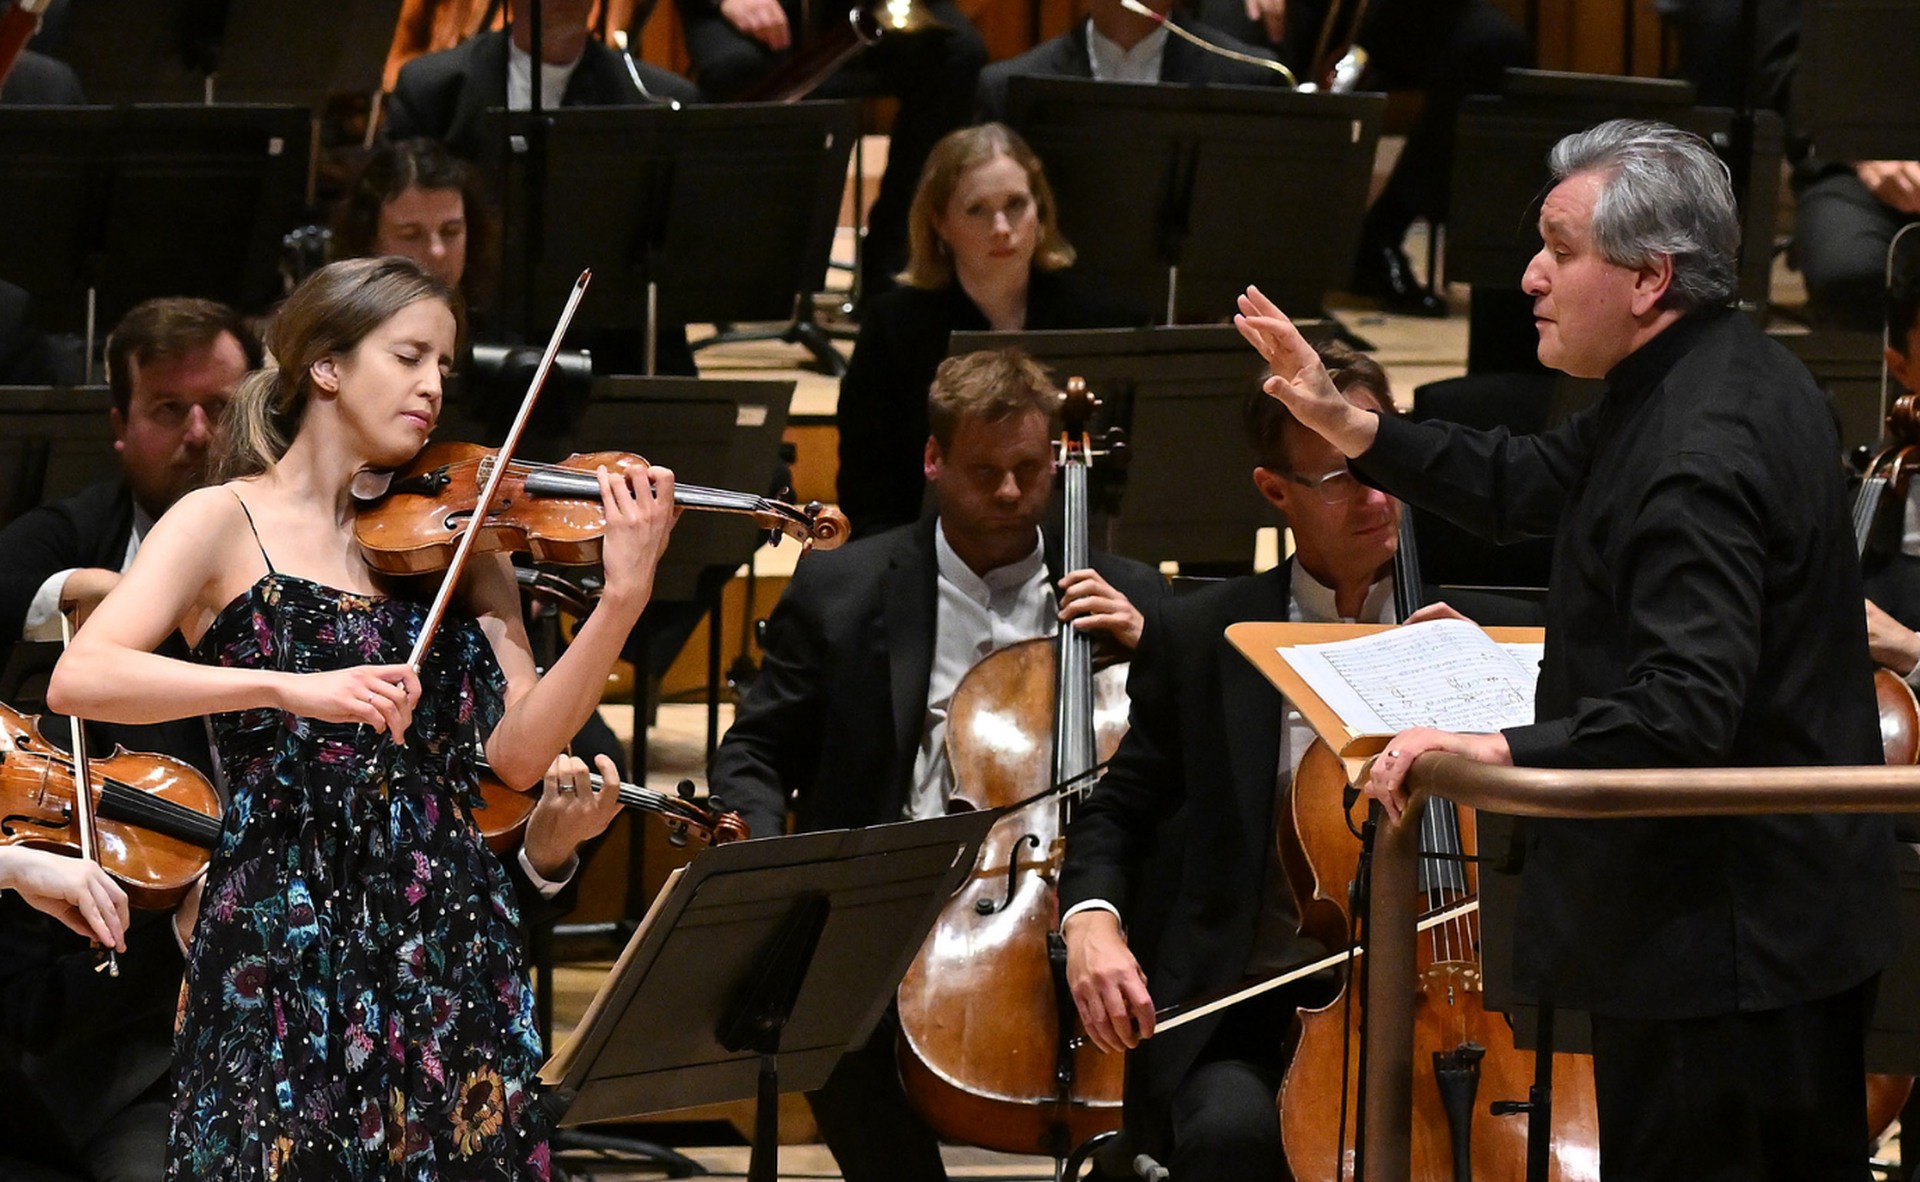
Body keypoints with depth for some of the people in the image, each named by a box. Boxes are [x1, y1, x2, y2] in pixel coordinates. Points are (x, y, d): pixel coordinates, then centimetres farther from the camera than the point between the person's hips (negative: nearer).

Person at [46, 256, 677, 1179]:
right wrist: (291, 688, -28)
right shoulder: (227, 523, -1)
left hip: (452, 941, 4)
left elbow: (517, 752, 0)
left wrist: (624, 598, -13)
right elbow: (79, 679, -17)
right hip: (283, 951, -4)